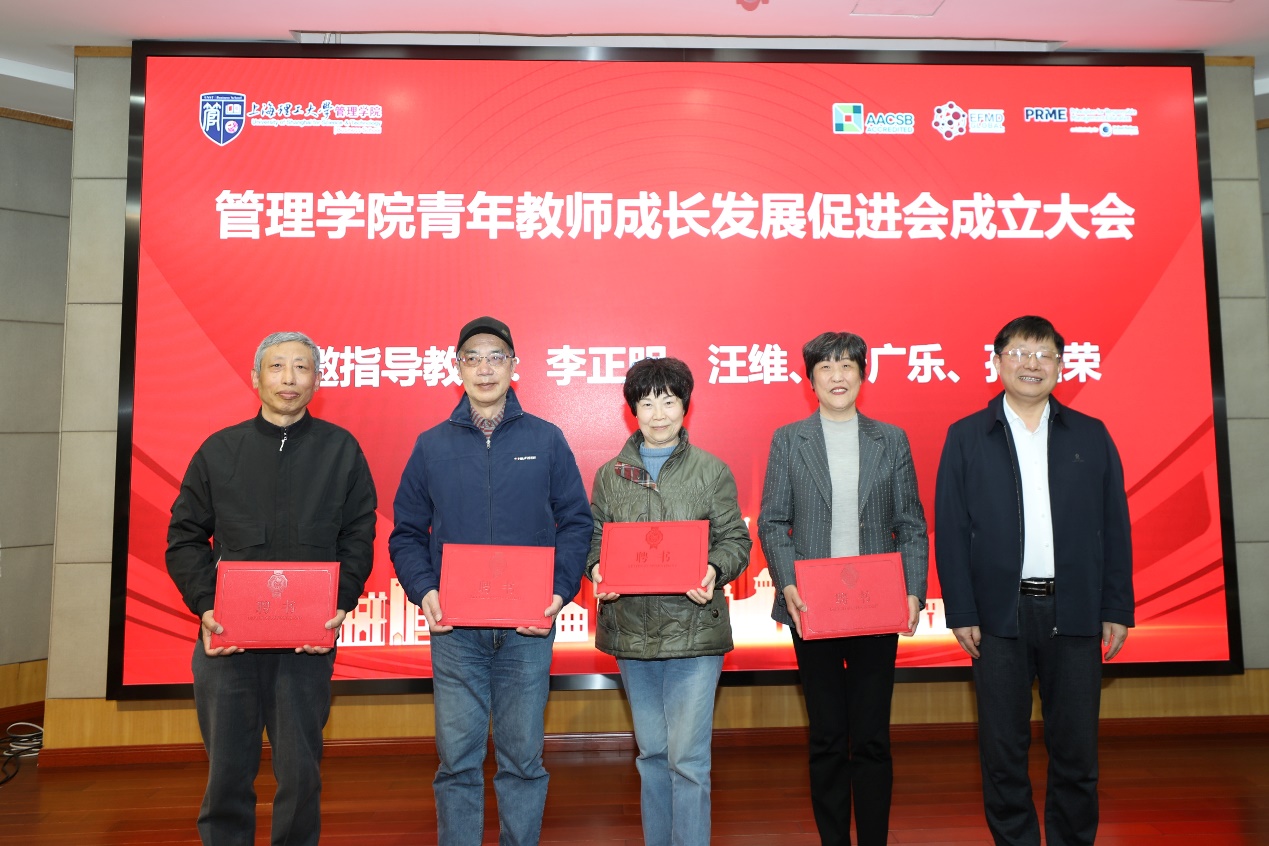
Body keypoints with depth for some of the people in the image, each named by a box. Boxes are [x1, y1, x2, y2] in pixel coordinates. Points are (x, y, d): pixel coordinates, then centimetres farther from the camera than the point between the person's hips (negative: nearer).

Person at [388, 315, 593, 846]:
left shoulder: (546, 440, 3)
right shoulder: (432, 445, 6)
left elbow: (576, 522, 4)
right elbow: (406, 532, 8)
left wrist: (561, 590, -9)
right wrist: (423, 591, -8)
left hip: (528, 626, 0)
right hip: (454, 628, 1)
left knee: (523, 757, 9)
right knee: (457, 760, 7)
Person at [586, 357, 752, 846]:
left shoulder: (712, 471, 1)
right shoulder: (610, 475, 8)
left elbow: (736, 541, 1)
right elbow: (594, 538, 9)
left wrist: (714, 571, -18)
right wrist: (597, 570, -12)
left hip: (694, 629, -3)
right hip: (630, 630, 3)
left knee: (688, 759, -2)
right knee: (652, 754, 16)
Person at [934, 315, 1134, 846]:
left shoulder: (1091, 435, 8)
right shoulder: (966, 437, 3)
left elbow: (1114, 528, 7)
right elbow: (950, 530, -1)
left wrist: (1117, 609, 2)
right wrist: (961, 613, -6)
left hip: (1074, 613, 1)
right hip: (1000, 613, -1)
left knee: (1076, 748, 10)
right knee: (1003, 748, 7)